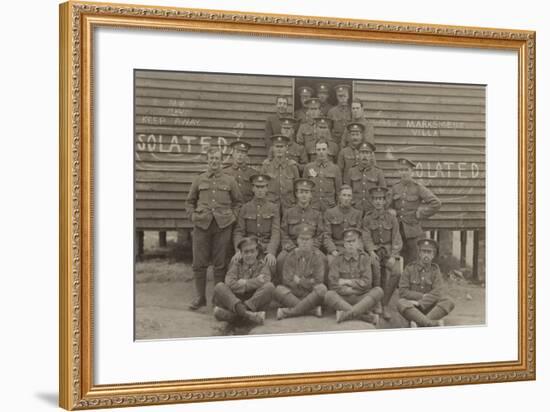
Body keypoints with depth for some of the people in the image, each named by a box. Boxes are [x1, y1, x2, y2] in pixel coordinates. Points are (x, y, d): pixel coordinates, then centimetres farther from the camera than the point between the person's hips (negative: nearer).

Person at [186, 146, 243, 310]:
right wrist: (194, 216, 6)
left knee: (221, 264, 2)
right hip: (202, 224, 1)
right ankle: (200, 296, 11)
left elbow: (238, 201, 15)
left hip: (223, 225, -1)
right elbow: (190, 200, 19)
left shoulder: (229, 180, 8)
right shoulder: (199, 180, 10)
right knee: (199, 263, 1)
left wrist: (232, 216, 2)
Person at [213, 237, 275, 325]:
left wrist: (244, 282, -7)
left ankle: (232, 314, -39)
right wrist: (254, 282, -10)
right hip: (234, 300, 1)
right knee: (219, 287, -23)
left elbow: (264, 281, -13)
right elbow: (230, 284, -8)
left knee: (269, 286, -25)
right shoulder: (236, 264, 12)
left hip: (255, 303, -1)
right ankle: (247, 314, -49)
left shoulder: (261, 266, 12)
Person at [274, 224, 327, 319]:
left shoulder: (317, 256, 0)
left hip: (312, 295, -1)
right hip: (293, 295, 1)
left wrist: (299, 281, -4)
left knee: (322, 289, -33)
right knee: (279, 290, -28)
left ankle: (288, 312, -31)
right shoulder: (291, 256, 4)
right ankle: (313, 310, -31)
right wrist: (307, 282, -10)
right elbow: (287, 280, -5)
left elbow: (318, 281, -8)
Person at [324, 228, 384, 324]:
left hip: (362, 299, 1)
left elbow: (366, 283, -3)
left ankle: (346, 315, -40)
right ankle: (368, 316, -39)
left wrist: (346, 282, -5)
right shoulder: (337, 260, 5)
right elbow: (333, 285, -7)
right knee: (329, 295, -31)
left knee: (378, 291, -26)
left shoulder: (365, 258, 8)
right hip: (343, 300, -1)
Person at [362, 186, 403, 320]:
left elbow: (396, 240, 3)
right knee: (376, 272, -32)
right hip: (375, 251, -1)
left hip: (390, 251, 1)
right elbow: (366, 238, 0)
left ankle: (385, 304, -15)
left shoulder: (391, 217, 7)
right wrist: (371, 251, -19)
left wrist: (393, 256, -12)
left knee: (396, 272, -28)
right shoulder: (367, 218, 7)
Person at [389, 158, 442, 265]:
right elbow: (388, 207, 19)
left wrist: (420, 215, -6)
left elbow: (436, 203, -7)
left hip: (414, 231, -3)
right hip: (398, 231, 3)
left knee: (414, 262, -3)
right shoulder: (394, 188, 7)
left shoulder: (418, 188, -4)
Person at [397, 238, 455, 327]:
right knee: (401, 304, -34)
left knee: (449, 303, -24)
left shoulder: (435, 270, 4)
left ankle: (418, 323, -37)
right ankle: (433, 323, -44)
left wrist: (420, 303, -22)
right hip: (412, 308, -2)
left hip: (429, 307, 2)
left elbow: (437, 293, -9)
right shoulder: (409, 268, 1)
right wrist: (423, 296, -15)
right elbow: (402, 292, -6)